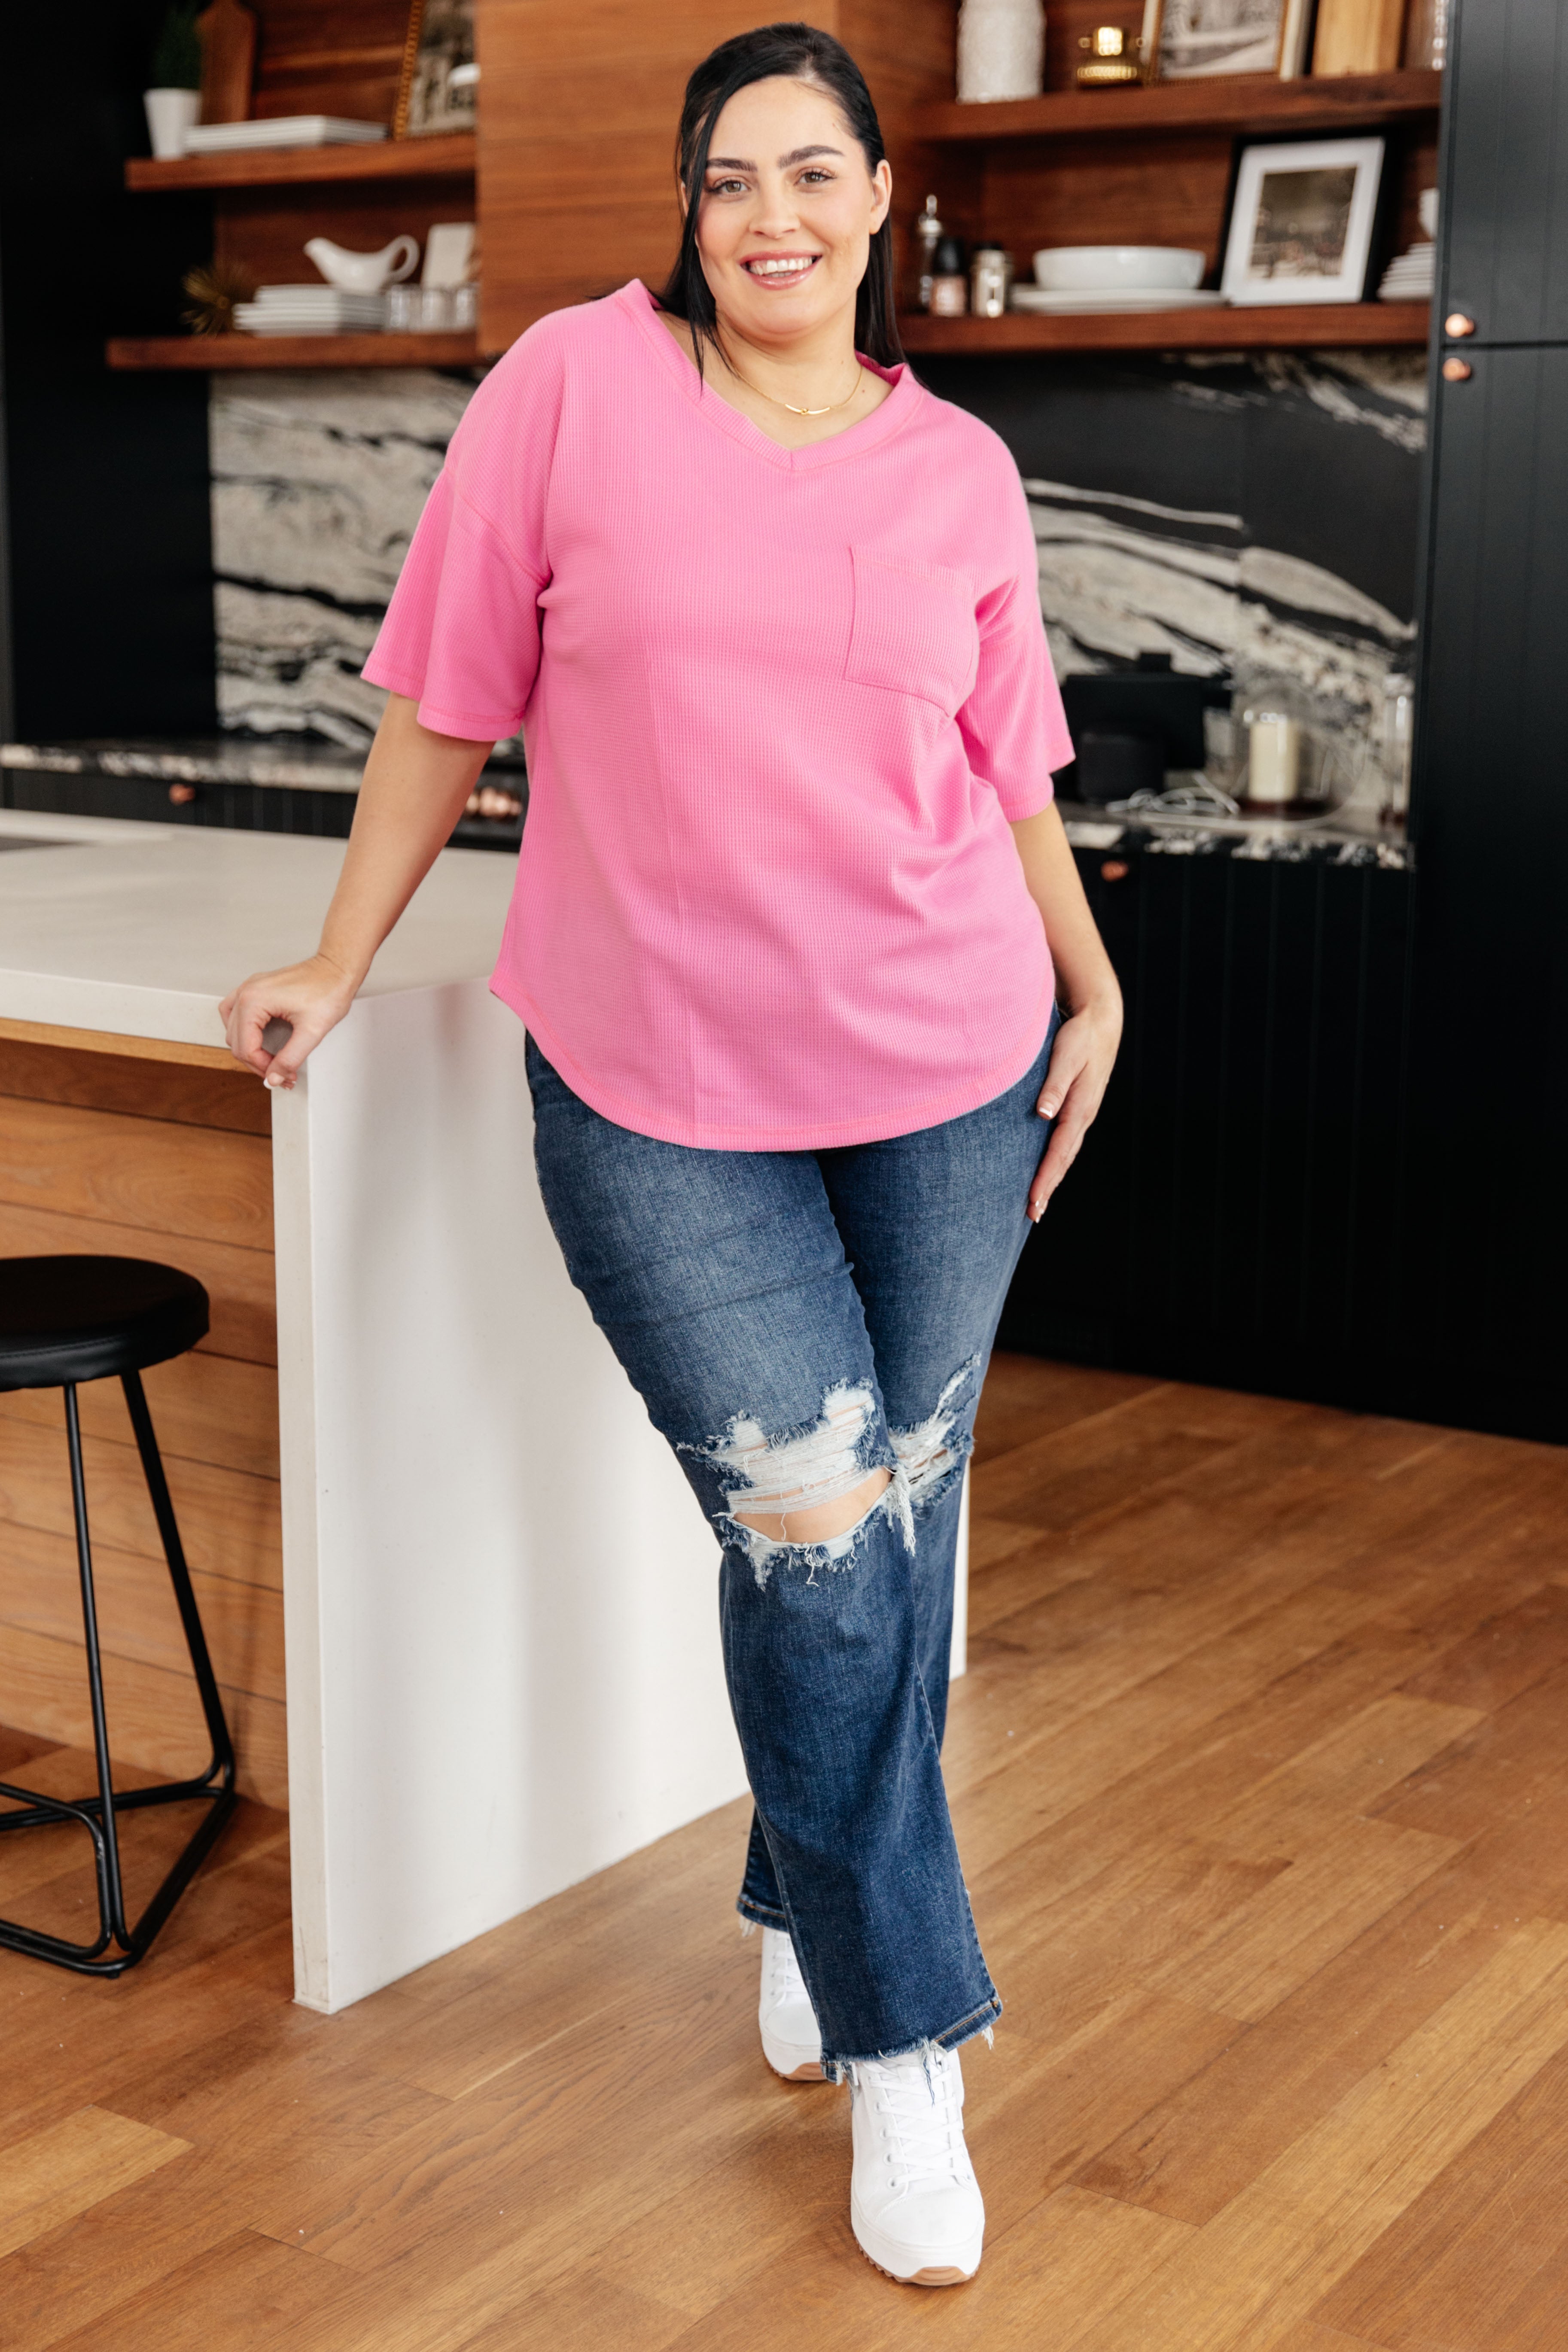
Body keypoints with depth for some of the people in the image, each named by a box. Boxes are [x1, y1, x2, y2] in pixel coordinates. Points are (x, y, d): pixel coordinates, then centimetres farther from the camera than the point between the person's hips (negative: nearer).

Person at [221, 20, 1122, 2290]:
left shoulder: (962, 470, 5)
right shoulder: (575, 383, -3)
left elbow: (1009, 767, 14)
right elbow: (450, 705, 1)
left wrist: (1092, 993, 10)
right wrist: (341, 961, 4)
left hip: (948, 1073, 3)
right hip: (660, 1095, -3)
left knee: (898, 1518, 10)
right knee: (811, 1527, -8)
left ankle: (805, 1910, 34)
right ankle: (899, 2043, 9)